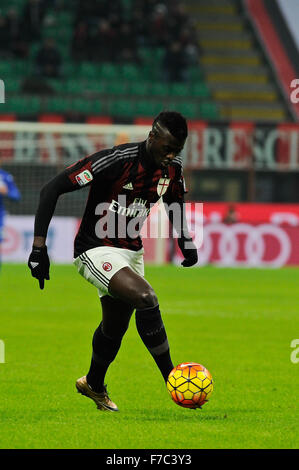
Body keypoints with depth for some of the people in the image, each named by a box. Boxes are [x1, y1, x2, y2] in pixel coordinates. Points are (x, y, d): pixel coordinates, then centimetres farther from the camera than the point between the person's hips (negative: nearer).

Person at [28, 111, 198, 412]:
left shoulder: (172, 169, -5)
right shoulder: (115, 161, -26)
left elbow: (174, 203, 21)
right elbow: (51, 190, -23)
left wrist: (186, 242, 5)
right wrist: (39, 246, -26)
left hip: (131, 252, 7)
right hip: (95, 250, -7)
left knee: (115, 327, 19)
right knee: (145, 297, -28)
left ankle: (94, 385, 47)